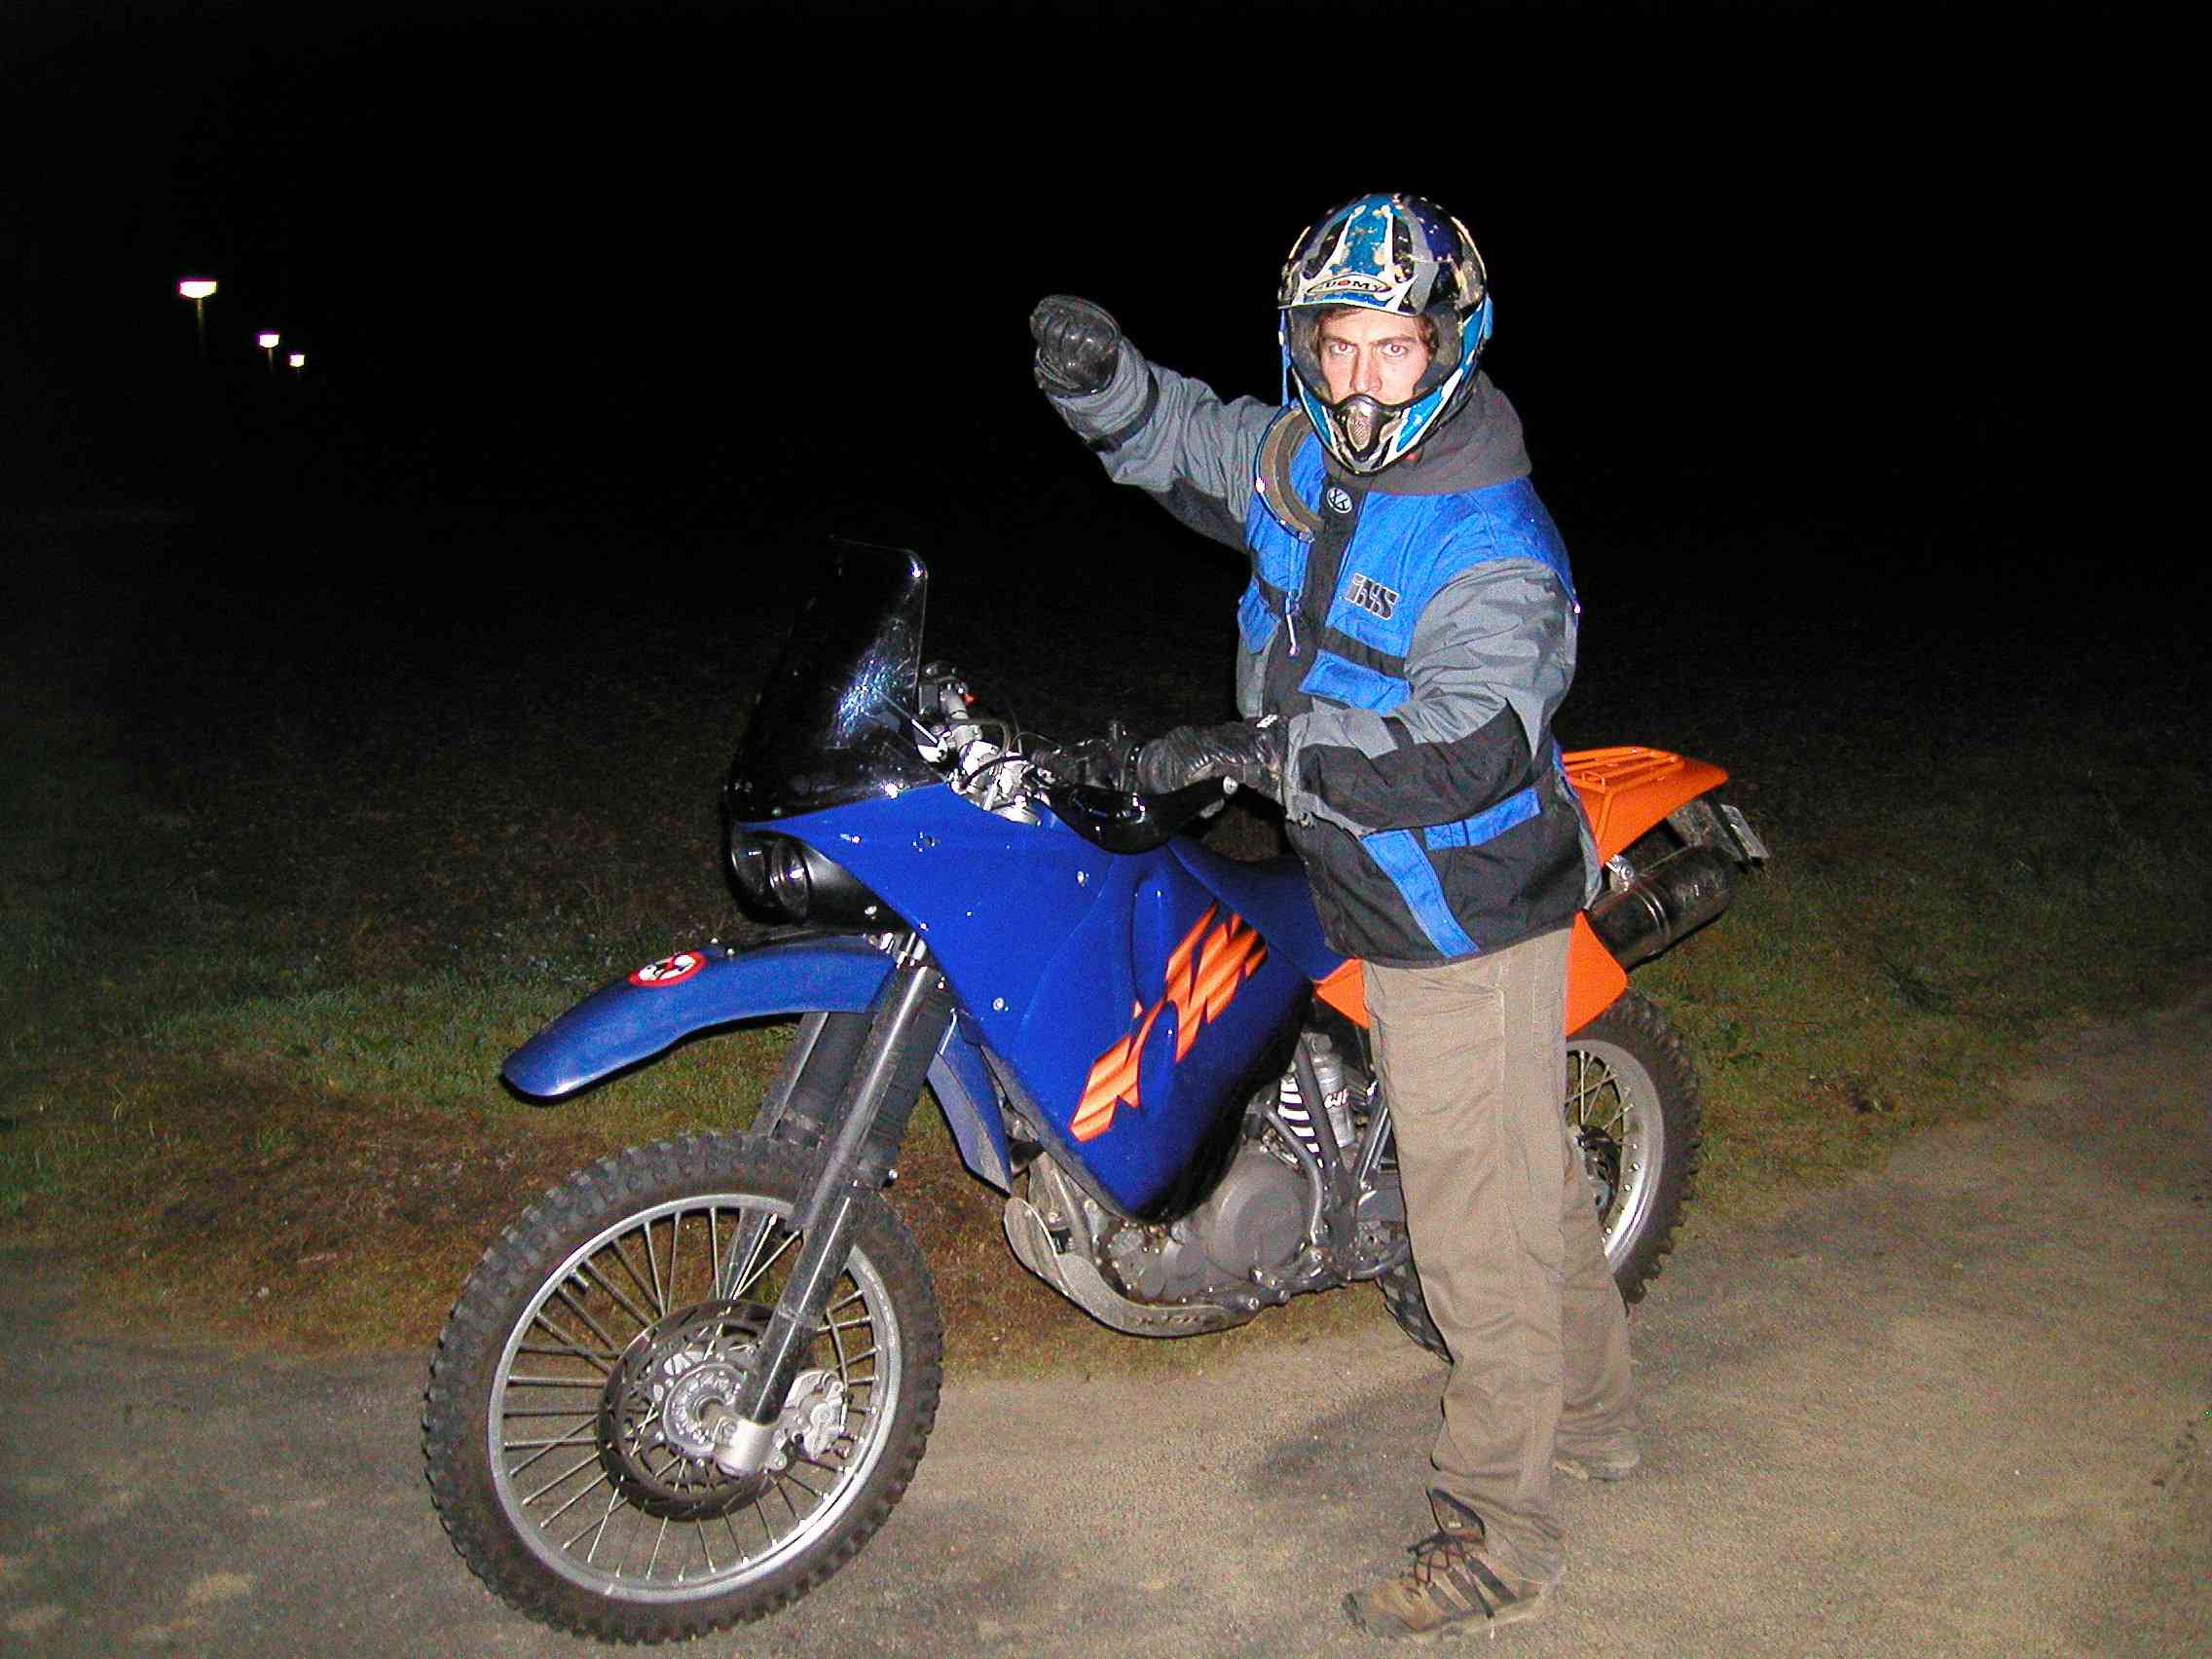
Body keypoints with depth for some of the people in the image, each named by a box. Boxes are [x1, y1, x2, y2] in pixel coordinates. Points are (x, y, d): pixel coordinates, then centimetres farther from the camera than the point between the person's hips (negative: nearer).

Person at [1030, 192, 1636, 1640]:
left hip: (1465, 926, -9)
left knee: (1480, 1227, 1)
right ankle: (1592, 1415, 45)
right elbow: (1173, 436, 14)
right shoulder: (1300, 457, 0)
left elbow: (1468, 751, -36)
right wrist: (1100, 372, -8)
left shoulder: (1491, 544, -24)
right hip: (1398, 907, 9)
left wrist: (1257, 746, -39)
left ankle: (1495, 1544, 17)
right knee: (1531, 1173, 24)